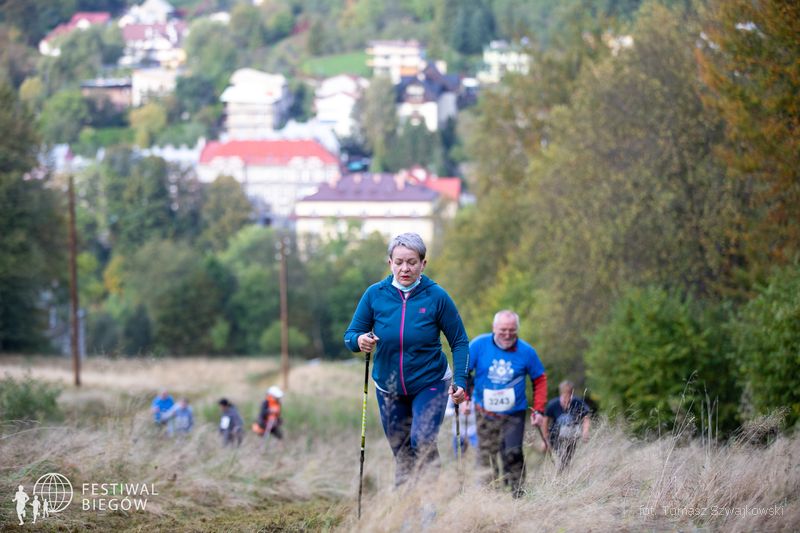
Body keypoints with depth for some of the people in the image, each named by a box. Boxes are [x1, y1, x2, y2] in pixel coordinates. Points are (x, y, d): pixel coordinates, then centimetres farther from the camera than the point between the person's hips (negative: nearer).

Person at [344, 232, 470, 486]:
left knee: (422, 443, -21)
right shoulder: (375, 294, -8)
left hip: (430, 384, -3)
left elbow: (459, 342, -6)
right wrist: (359, 340, -27)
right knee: (401, 452, 9)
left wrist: (460, 381, -18)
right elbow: (351, 335, -2)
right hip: (388, 388, 3)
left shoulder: (436, 296, -13)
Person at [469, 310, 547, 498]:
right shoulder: (479, 345, -7)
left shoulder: (526, 351, -5)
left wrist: (538, 410, 0)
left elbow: (540, 380, 6)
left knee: (512, 454, -14)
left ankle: (518, 495, -6)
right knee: (486, 458, 4)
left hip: (514, 414, -1)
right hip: (485, 413, 1)